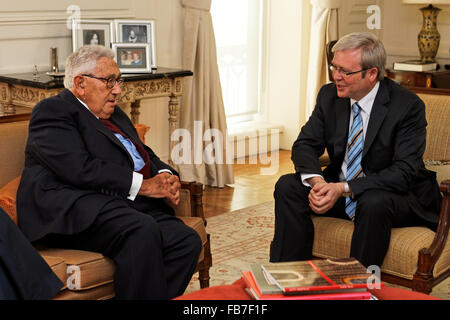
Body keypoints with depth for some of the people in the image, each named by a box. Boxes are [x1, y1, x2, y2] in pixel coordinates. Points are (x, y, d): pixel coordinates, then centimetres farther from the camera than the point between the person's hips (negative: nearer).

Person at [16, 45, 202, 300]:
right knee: (142, 231, -35)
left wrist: (166, 177, 5)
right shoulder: (53, 111, 1)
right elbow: (79, 168, -14)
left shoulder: (115, 115, 29)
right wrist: (142, 184, -13)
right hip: (77, 209, -8)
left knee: (187, 240, -17)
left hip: (130, 203, 8)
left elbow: (146, 154, 30)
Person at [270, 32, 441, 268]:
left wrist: (344, 189, -32)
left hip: (397, 194, -5)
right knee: (287, 186, -14)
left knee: (373, 203, -37)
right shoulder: (329, 95, -1)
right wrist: (317, 181, -23)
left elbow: (404, 171, -23)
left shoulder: (408, 106, -17)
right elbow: (305, 144, 0)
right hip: (337, 189, 5)